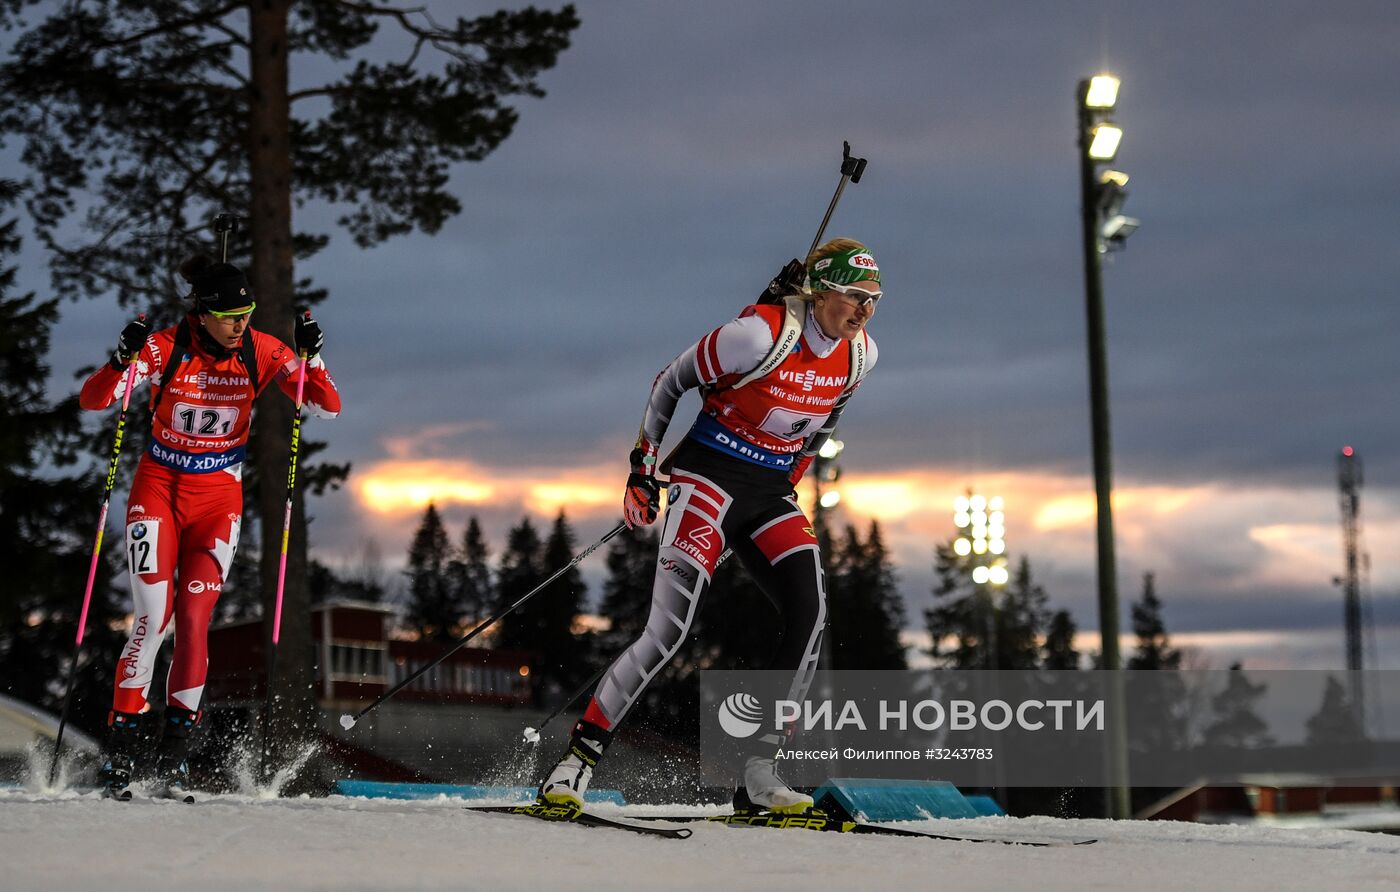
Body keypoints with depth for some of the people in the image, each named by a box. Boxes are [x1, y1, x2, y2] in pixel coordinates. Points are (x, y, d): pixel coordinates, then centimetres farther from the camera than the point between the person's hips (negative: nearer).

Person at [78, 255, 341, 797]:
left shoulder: (261, 352, -7)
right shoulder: (166, 348, -14)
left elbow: (328, 407, -8)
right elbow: (93, 401, -17)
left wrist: (310, 357, -25)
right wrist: (123, 358, -35)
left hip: (219, 497, 2)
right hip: (158, 487, -1)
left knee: (194, 623, -7)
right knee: (152, 618, -13)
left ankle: (174, 752, 3)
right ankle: (121, 743, -5)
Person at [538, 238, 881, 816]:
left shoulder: (859, 355, 0)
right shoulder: (761, 333, -19)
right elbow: (670, 382, -6)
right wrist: (643, 467, -3)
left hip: (772, 497, 6)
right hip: (709, 479, -6)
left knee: (810, 616, -16)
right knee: (670, 628, -19)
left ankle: (759, 779, -11)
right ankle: (579, 759, -8)